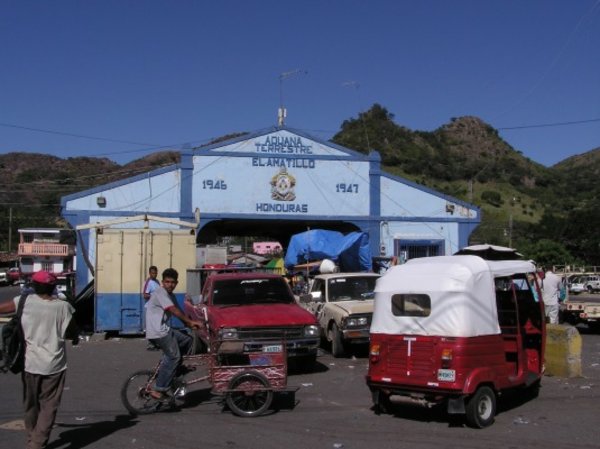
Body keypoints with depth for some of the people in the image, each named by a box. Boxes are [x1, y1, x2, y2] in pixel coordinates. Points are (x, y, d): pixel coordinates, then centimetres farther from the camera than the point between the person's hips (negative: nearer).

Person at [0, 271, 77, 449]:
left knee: (31, 404, 19)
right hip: (54, 365, -2)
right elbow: (71, 333, 2)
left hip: (30, 363, 2)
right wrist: (75, 337, 22)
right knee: (48, 406, 5)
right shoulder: (63, 306, -7)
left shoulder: (25, 301, -6)